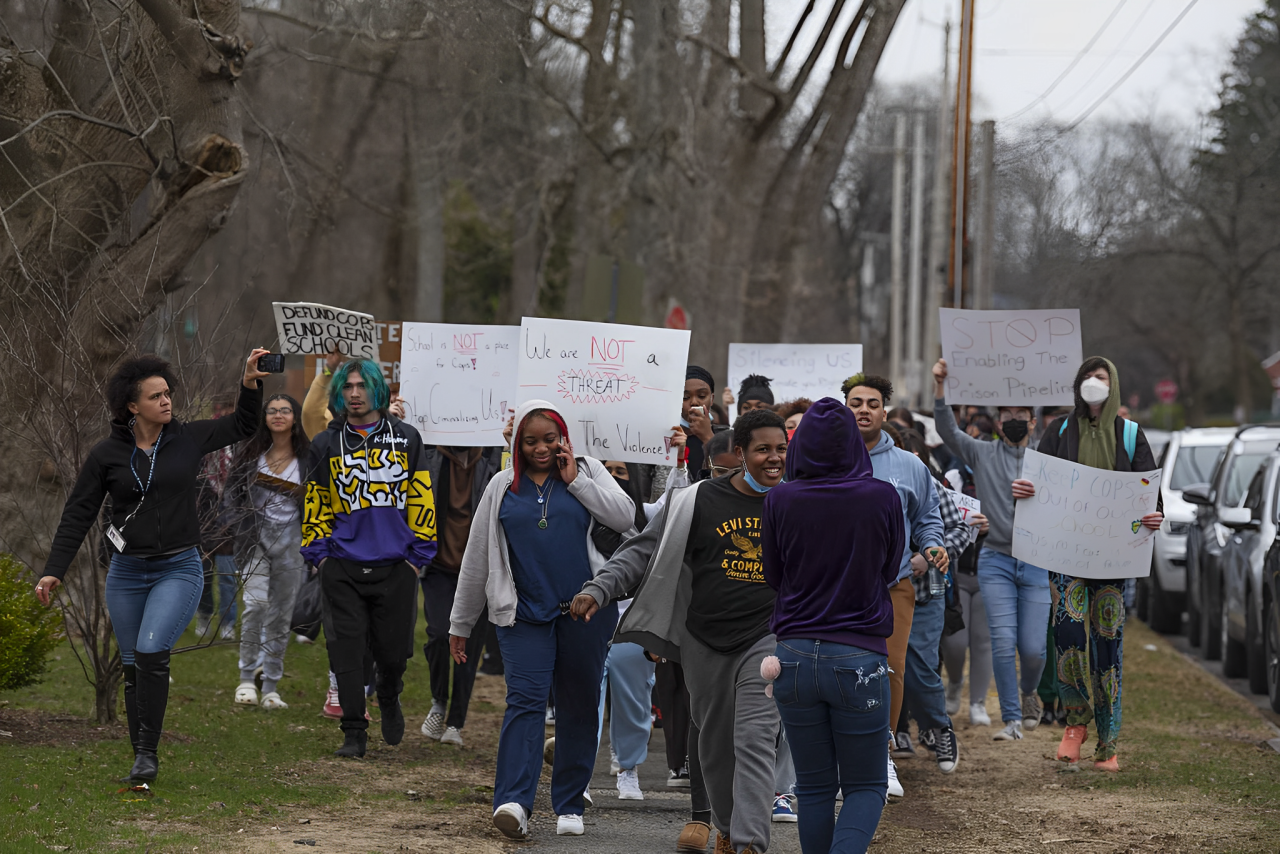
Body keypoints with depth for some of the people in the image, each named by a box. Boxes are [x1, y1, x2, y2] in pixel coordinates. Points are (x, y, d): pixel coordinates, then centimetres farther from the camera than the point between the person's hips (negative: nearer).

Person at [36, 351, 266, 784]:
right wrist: (54, 570, -4)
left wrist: (250, 384, 2)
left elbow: (241, 426, 18)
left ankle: (148, 753, -15)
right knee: (133, 666, 4)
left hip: (179, 569, -1)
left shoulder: (188, 438, 2)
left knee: (151, 651, -22)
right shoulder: (106, 454, -1)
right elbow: (78, 515, 2)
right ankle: (141, 763, 14)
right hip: (127, 573, 2)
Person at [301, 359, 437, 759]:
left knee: (393, 649, 4)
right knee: (346, 649, -4)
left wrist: (418, 553, 3)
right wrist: (318, 553, 4)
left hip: (395, 565, 0)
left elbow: (421, 501, 8)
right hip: (343, 566, 0)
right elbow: (315, 505, 13)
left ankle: (389, 699, 36)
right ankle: (354, 732, 4)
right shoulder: (326, 445, 8)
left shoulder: (406, 440, 7)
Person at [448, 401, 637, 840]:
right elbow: (476, 558, 14)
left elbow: (625, 517, -5)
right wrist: (460, 623, 16)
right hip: (525, 611, 0)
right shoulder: (503, 488, 11)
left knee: (579, 706, 5)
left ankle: (569, 805, 14)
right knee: (525, 698, -14)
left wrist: (576, 481, -6)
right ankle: (513, 802, -24)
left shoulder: (587, 472, 9)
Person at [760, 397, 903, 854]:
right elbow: (890, 571, 8)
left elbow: (773, 576, 8)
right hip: (860, 660, -1)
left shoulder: (779, 500, -6)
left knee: (813, 786, 14)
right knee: (866, 785, 9)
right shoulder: (884, 497, -8)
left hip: (795, 656, 1)